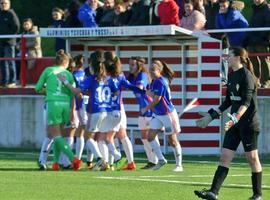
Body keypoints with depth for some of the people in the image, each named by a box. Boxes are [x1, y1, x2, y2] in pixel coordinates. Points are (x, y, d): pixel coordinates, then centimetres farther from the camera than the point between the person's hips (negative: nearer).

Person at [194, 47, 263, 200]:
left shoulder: (246, 76, -14)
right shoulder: (232, 76, 12)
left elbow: (246, 102, -23)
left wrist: (235, 119, -35)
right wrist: (211, 116, 18)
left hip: (249, 123, -8)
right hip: (235, 123, 8)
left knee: (252, 158, 1)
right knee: (225, 157, -1)